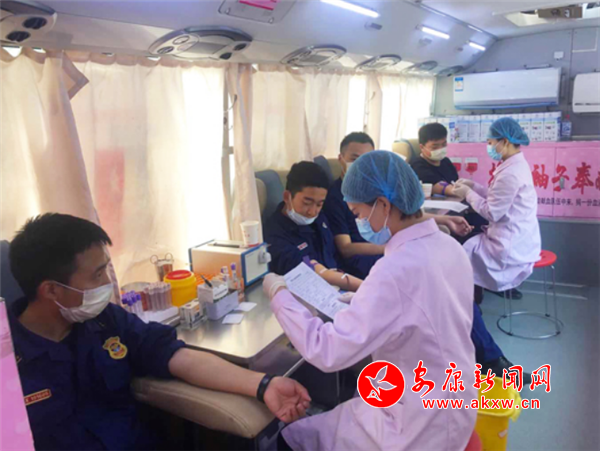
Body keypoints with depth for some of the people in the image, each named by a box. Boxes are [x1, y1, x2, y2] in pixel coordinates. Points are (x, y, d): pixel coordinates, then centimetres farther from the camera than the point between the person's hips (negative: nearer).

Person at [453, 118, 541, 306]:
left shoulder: (510, 173, -25)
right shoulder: (517, 164, 8)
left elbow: (492, 212, -21)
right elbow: (498, 197, 14)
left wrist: (468, 194, -10)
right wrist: (473, 186, 7)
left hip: (511, 245, -10)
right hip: (518, 238, 10)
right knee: (470, 242, 17)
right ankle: (475, 294, 26)